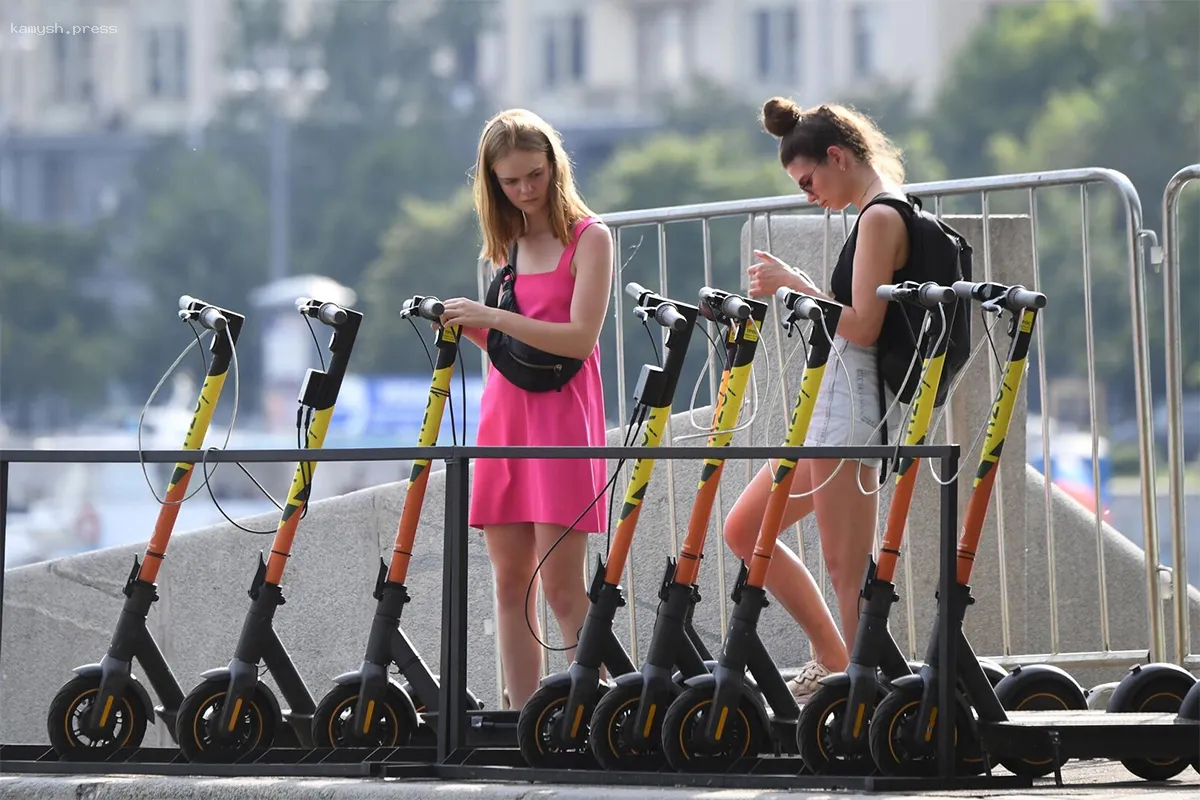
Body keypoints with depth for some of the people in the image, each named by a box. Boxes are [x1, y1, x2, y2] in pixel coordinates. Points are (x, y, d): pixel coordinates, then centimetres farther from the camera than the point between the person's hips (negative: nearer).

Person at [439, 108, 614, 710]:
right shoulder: (503, 243, 15)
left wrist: (490, 315, -16)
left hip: (561, 416, -6)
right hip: (504, 412, 6)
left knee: (562, 586, -10)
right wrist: (467, 325, -2)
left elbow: (578, 338, -14)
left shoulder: (588, 238, -4)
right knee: (510, 581, 4)